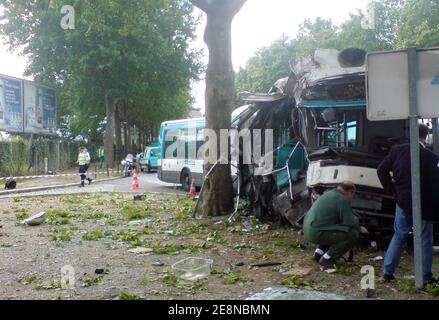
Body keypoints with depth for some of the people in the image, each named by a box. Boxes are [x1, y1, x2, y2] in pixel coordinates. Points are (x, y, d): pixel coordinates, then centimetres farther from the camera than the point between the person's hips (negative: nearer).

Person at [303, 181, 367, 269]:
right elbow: (350, 222, -11)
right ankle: (326, 258, -6)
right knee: (353, 234, -10)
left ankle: (319, 252, 18)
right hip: (317, 233, -10)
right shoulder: (342, 200, -12)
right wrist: (359, 229, 10)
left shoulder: (330, 194, 17)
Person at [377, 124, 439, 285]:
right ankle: (426, 277, 15)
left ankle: (388, 270, 16)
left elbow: (382, 170, 0)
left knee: (399, 235, 16)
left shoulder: (397, 151, -4)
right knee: (425, 240, 9)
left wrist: (392, 189, 7)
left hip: (403, 202, 3)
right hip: (424, 205, -3)